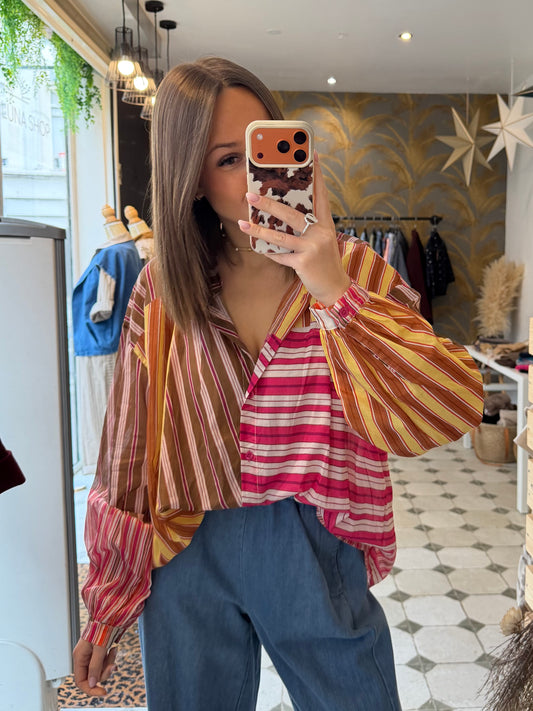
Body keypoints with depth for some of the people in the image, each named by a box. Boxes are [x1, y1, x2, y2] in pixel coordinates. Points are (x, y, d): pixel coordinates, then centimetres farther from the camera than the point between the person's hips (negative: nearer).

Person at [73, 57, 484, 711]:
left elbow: (453, 410, -19)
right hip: (189, 559, 1)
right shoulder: (162, 292, -6)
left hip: (318, 557, 0)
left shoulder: (352, 271, -7)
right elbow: (129, 458, 0)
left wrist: (335, 291, -28)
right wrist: (105, 609, 7)